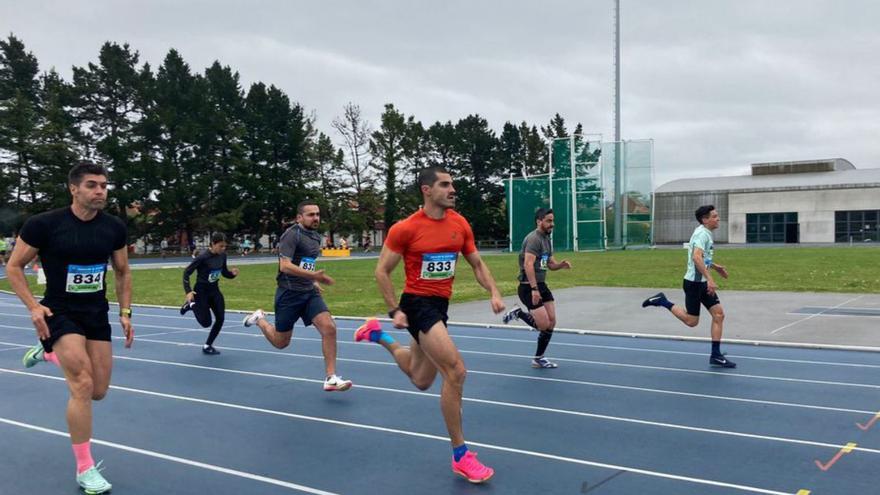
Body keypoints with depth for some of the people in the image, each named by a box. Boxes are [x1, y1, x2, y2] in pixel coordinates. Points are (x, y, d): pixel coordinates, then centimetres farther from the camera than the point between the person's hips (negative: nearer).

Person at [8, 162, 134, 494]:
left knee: (99, 391, 8)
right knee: (83, 386, -16)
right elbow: (14, 267, -4)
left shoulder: (114, 227, -3)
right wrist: (33, 307, -16)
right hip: (60, 313, -4)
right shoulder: (44, 224, -14)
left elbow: (122, 272, 11)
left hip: (97, 314, 5)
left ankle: (49, 352, 38)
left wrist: (125, 312, 3)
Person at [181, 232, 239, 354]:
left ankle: (207, 346, 17)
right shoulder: (203, 257, -24)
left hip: (214, 290, 6)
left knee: (220, 319, -1)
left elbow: (224, 272, 10)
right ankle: (192, 305, 25)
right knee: (206, 323, -4)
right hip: (201, 292, -6)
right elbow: (186, 273, -18)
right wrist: (188, 291, -26)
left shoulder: (222, 255, -6)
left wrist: (232, 273, -13)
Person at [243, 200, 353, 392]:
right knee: (281, 342, 8)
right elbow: (285, 266, -26)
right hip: (289, 293, -6)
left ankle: (331, 378, -10)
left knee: (329, 328, -15)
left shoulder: (316, 237, 11)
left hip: (309, 293, 6)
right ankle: (259, 319, 38)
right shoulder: (292, 234, -15)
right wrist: (313, 275, -33)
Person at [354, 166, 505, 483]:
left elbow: (476, 263, 12)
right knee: (456, 370, -20)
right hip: (417, 304, -7)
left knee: (421, 381, 21)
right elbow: (382, 272, -5)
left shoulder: (460, 224, 2)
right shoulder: (405, 228, -13)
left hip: (440, 305, 7)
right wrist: (395, 311, -13)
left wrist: (494, 293, -4)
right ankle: (460, 456, -8)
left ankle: (378, 336, 46)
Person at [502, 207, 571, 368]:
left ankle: (538, 358, 16)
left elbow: (551, 264, 22)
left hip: (541, 285, 9)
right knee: (544, 324, -13)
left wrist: (561, 265, -1)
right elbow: (528, 265, -25)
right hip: (528, 287, -9)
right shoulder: (534, 238, -15)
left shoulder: (546, 239, 15)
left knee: (551, 323, 5)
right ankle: (518, 313, 11)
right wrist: (534, 289, -31)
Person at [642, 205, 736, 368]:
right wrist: (709, 279, -34)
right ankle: (662, 301, 12)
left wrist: (715, 266, 25)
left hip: (703, 282, 10)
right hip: (694, 282, -10)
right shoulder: (702, 234, -17)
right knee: (691, 321, -2)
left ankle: (716, 355, 5)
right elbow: (696, 257, -31)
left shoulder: (704, 233, 14)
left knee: (719, 314, 2)